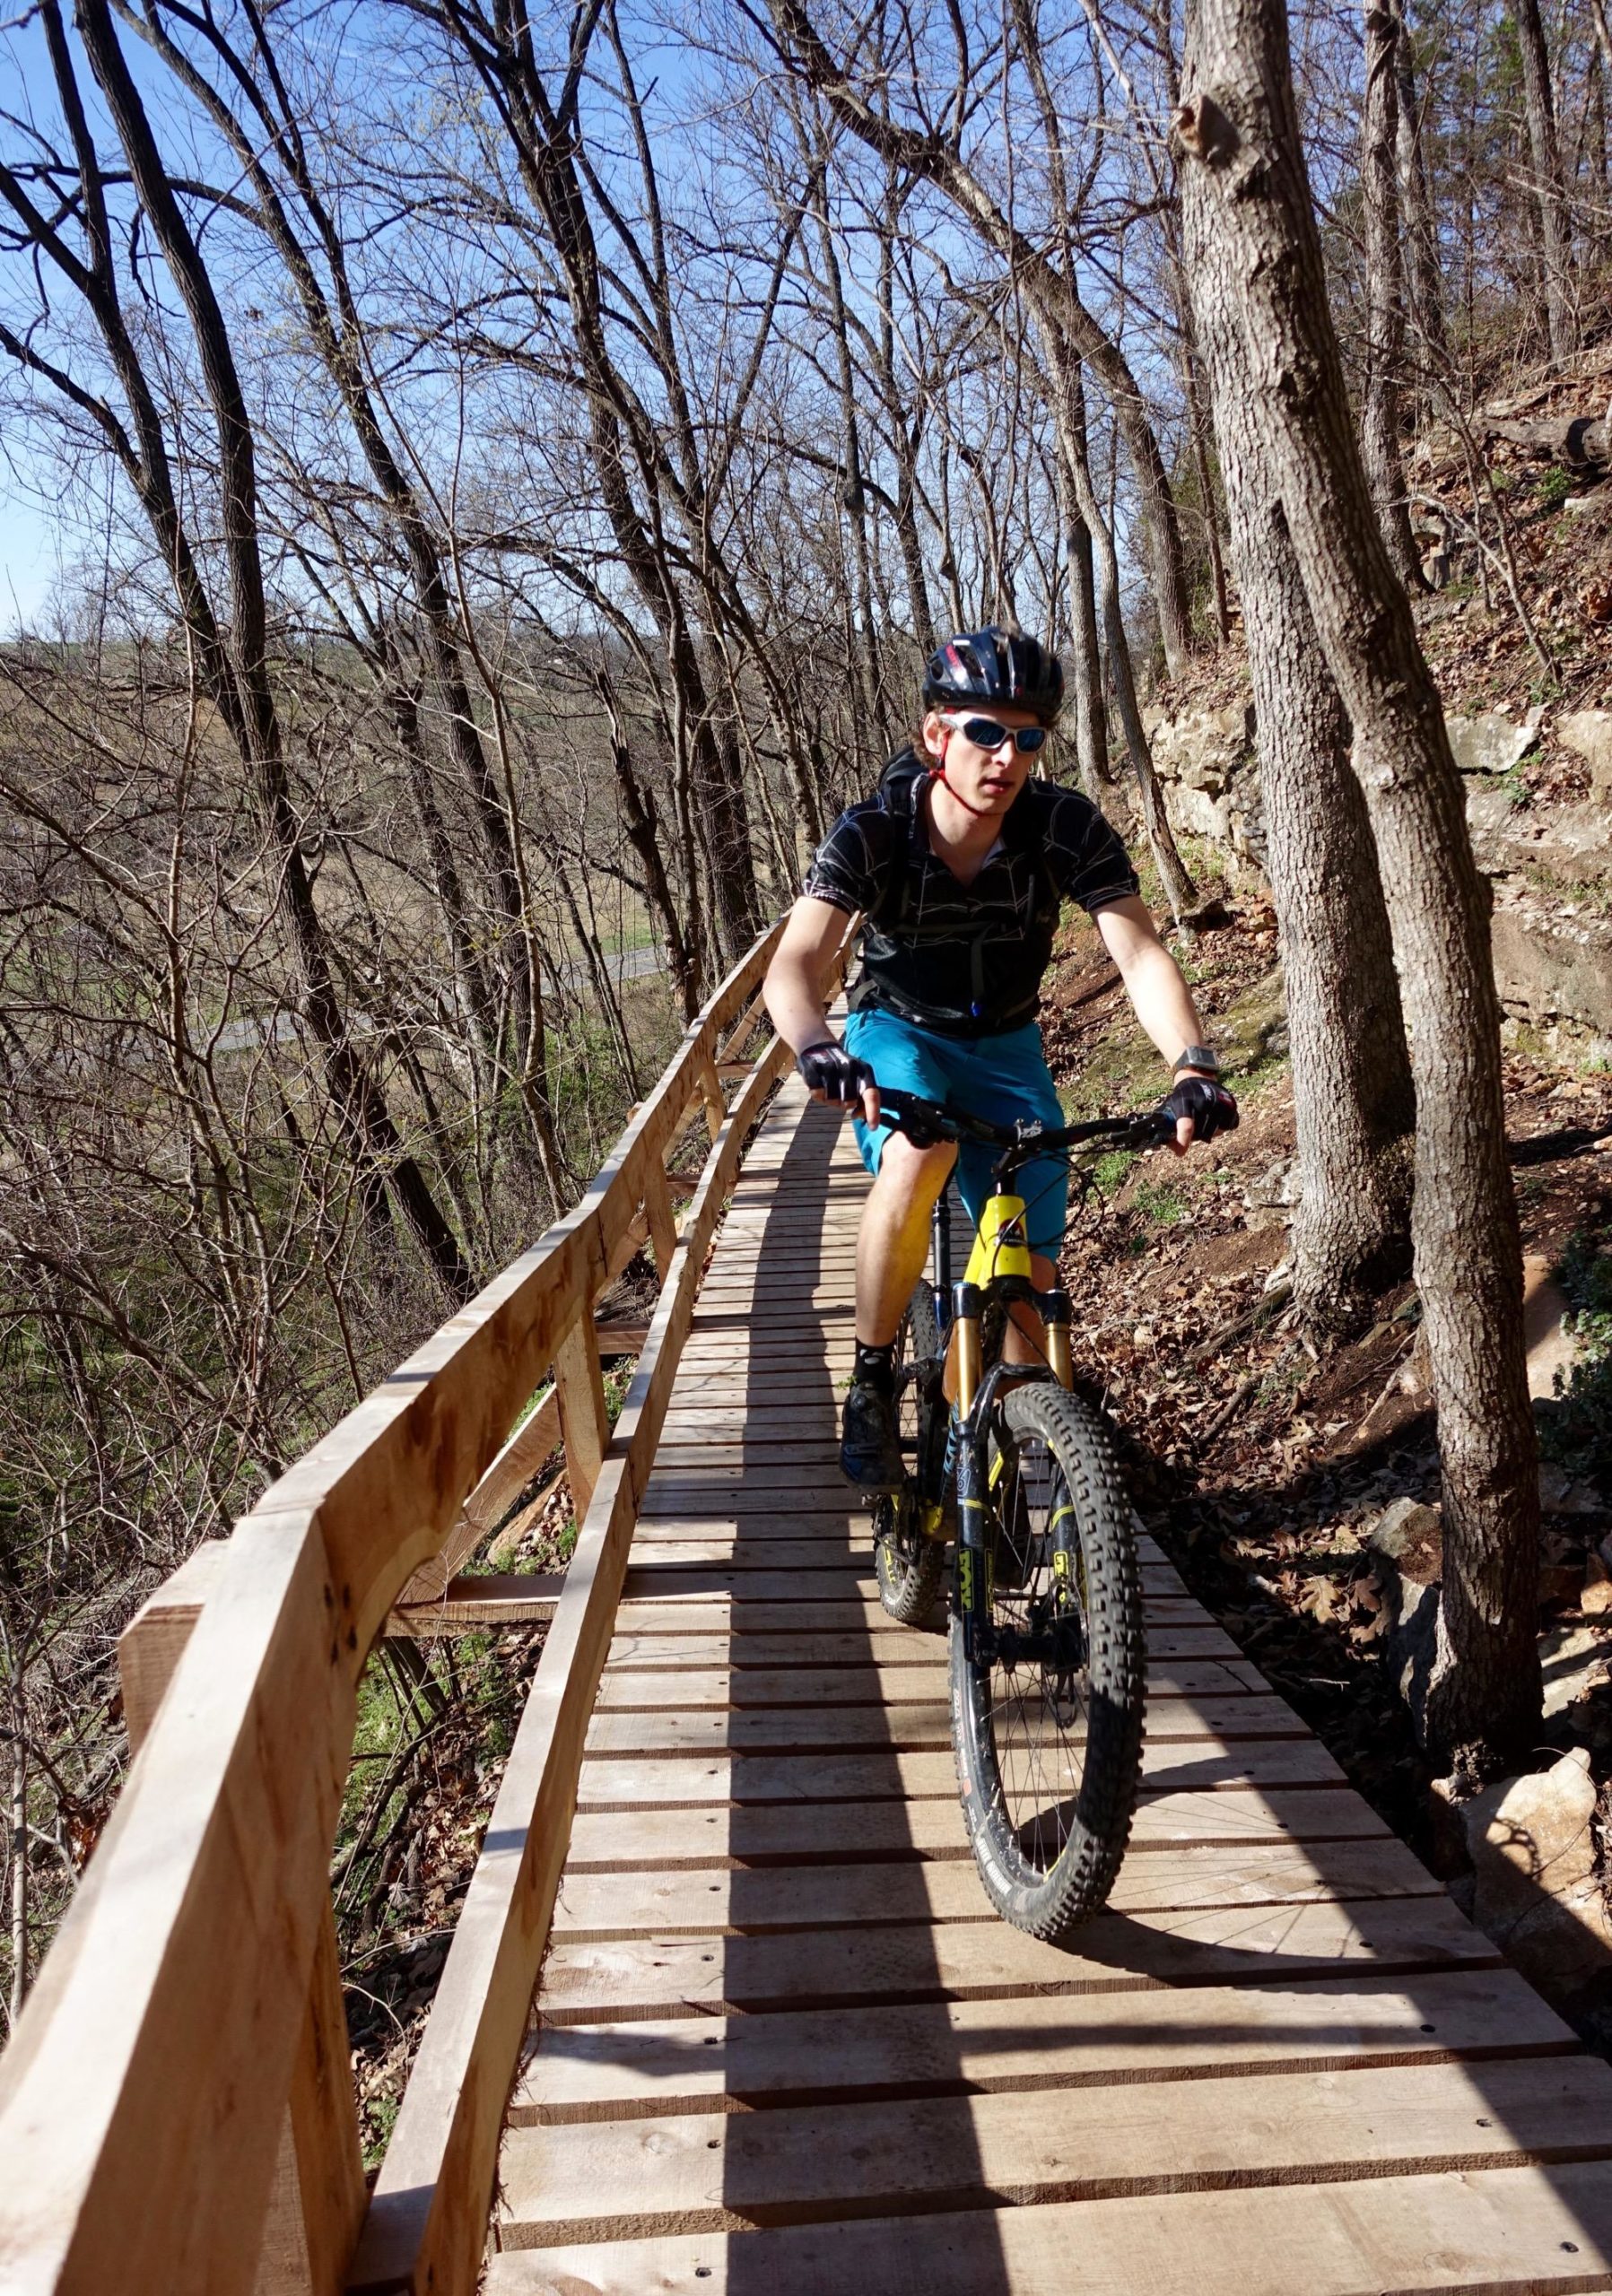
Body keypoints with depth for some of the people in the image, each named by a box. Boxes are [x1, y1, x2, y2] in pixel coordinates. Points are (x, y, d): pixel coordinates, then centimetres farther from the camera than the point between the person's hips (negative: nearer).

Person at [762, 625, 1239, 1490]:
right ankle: (871, 1387, -18)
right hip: (897, 1033, -2)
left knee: (1032, 1273, -3)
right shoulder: (871, 834, -26)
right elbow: (793, 964, -38)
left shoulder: (1066, 826, -22)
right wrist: (817, 1046, -60)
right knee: (918, 1157, -36)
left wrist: (1194, 1066, -48)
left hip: (1003, 1045, 2)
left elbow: (1139, 953, -30)